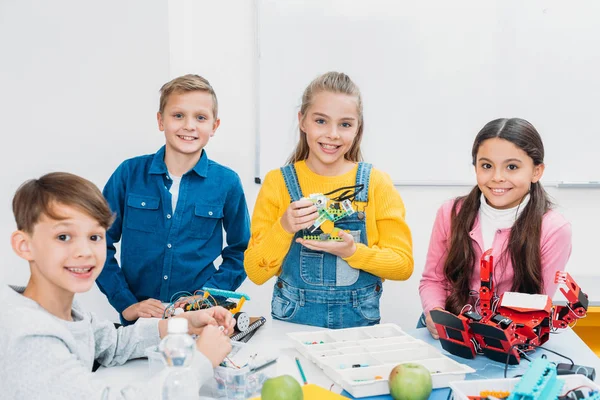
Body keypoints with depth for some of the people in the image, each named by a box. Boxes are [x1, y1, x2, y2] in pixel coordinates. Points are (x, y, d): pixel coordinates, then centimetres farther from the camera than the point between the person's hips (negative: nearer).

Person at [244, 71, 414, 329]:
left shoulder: (377, 183, -1)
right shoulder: (278, 182, -1)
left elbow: (403, 265, -1)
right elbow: (256, 273, -1)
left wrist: (353, 251, -16)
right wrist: (284, 228, -17)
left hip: (358, 321, 0)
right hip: (292, 318, 0)